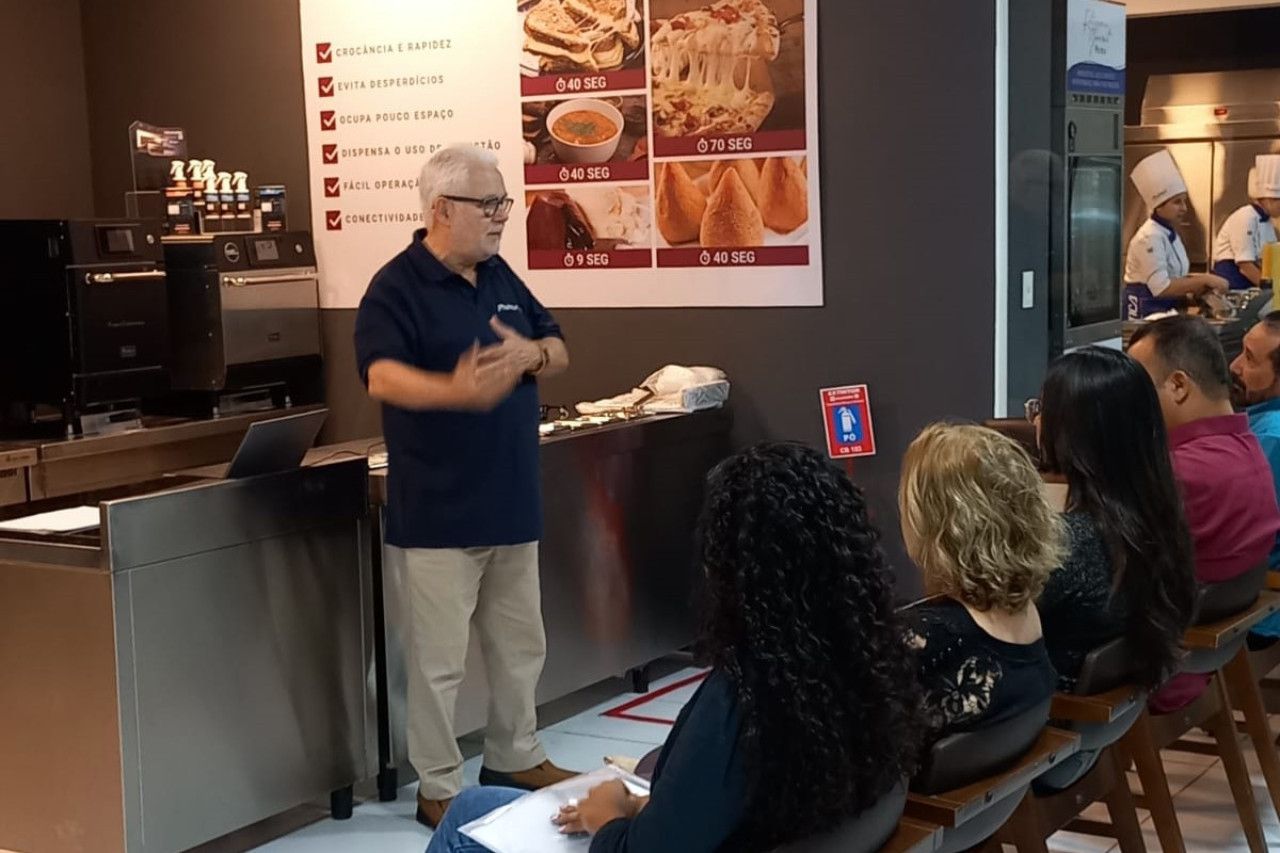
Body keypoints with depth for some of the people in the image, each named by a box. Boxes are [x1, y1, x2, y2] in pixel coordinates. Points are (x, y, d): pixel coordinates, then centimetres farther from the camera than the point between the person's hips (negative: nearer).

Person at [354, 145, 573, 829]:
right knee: (439, 658, 1)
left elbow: (559, 350, 13)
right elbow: (383, 376, -28)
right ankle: (438, 789, 14)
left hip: (512, 501, 7)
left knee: (521, 645, 19)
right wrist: (457, 392, -47)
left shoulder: (501, 277, 10)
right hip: (438, 510, -7)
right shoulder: (396, 287, -13)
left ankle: (515, 758, 36)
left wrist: (531, 353, -12)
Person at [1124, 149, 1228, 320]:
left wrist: (1206, 281, 1)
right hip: (1146, 314, -9)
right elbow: (1161, 288, -25)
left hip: (1166, 312, 9)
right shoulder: (1150, 238, -17)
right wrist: (1203, 281, -21)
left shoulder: (1170, 234, 12)